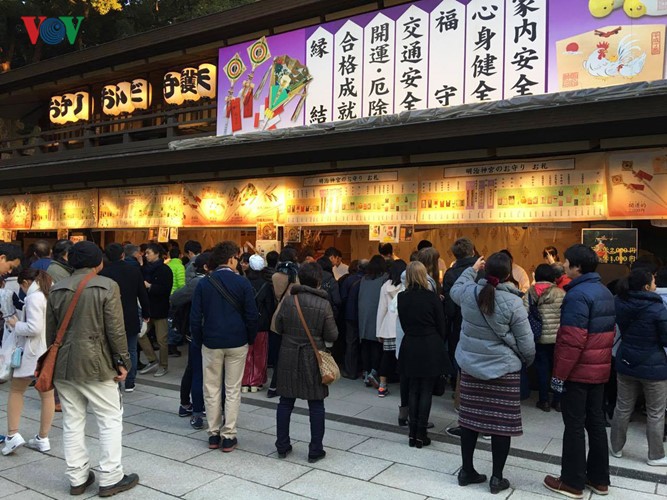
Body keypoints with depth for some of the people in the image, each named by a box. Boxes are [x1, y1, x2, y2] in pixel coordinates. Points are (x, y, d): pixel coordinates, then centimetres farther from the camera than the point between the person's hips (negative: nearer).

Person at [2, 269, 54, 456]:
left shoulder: (34, 298, -14)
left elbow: (34, 328, -21)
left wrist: (16, 325, -4)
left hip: (34, 353, -7)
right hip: (52, 352, 7)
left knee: (16, 391, 12)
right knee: (47, 394, 10)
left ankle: (13, 434, 9)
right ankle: (43, 438, 18)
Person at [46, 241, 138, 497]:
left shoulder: (56, 289, 6)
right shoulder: (107, 286, -9)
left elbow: (50, 331, 11)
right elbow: (115, 330, -12)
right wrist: (122, 361, -4)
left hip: (63, 365, 6)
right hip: (95, 364, -5)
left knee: (72, 422, 13)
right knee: (111, 420, 5)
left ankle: (77, 478, 21)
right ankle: (110, 478, 9)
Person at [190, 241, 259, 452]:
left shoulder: (203, 284, -3)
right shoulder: (242, 283, -8)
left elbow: (195, 317, -3)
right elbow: (251, 315, -7)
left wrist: (198, 342, 9)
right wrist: (250, 339, 7)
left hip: (211, 343, 1)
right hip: (237, 343, -1)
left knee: (212, 390, 12)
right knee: (233, 390, 8)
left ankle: (214, 434, 18)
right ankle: (229, 436, 11)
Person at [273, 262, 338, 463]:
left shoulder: (288, 300, -7)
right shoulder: (324, 305, -12)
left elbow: (278, 327, 3)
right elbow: (332, 335, -8)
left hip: (288, 357, 2)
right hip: (313, 358, -2)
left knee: (286, 402, 14)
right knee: (316, 405, 8)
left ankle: (282, 446, 23)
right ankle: (315, 450, 15)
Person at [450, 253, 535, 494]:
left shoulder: (469, 293, -4)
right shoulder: (513, 302, -15)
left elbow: (454, 289, 23)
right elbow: (526, 343, -8)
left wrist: (472, 269, 30)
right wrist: (528, 361, 12)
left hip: (471, 366, 4)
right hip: (503, 369, -4)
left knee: (470, 418, 12)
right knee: (501, 422, 6)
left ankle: (467, 471, 24)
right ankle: (497, 478, 16)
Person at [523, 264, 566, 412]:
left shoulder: (530, 293, -5)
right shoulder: (561, 293, -6)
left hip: (539, 338, 0)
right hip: (557, 338, 0)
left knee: (542, 368, 10)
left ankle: (544, 401, 17)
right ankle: (558, 400, 21)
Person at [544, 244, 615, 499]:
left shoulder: (578, 294, -20)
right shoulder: (605, 292, 10)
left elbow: (572, 341, -24)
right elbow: (609, 332, 17)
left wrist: (559, 374, -18)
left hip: (577, 372, -9)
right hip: (599, 370, 9)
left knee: (574, 425, 1)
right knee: (595, 422, 16)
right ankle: (599, 478, 26)